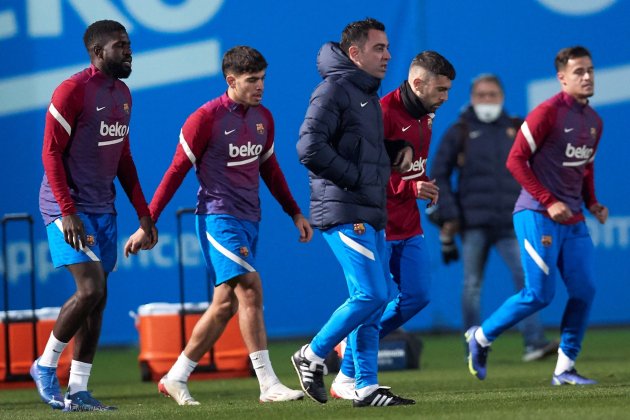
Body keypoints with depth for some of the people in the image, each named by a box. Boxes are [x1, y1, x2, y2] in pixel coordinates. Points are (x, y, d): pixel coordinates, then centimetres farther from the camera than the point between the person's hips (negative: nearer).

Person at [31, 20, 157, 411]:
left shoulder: (123, 94, 12)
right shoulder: (72, 91, -13)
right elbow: (51, 153, -15)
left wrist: (143, 212, 15)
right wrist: (67, 211, -21)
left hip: (103, 208, 8)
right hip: (69, 207, -8)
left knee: (98, 298, 5)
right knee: (90, 290, -17)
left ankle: (78, 391, 8)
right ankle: (46, 365, 1)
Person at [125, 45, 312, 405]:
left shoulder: (263, 118, 11)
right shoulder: (206, 118, -10)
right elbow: (176, 172, -6)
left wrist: (295, 213, 22)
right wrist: (147, 225, -6)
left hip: (249, 220, 8)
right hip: (218, 216, -8)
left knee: (225, 305, 8)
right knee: (251, 291, -18)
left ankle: (176, 378, 19)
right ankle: (269, 385, -18)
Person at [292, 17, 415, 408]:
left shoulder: (369, 96, 19)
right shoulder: (334, 90, -10)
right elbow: (310, 147, -20)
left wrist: (399, 149, 11)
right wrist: (357, 176, -15)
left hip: (371, 213, 10)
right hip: (345, 211, -10)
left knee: (376, 298, 7)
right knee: (371, 295, -13)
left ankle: (366, 386, 10)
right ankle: (313, 356, 2)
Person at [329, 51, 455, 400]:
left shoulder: (425, 115, 10)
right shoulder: (383, 113, -19)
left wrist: (426, 185, 6)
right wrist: (410, 188, -24)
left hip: (408, 226, 8)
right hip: (377, 224, -8)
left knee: (417, 296, 4)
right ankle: (346, 379, 6)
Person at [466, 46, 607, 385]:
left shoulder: (594, 121, 13)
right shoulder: (547, 112, -11)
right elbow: (516, 160, -13)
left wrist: (591, 203, 8)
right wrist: (549, 202, -17)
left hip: (573, 218, 7)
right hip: (536, 215, -7)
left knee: (584, 291, -2)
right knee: (539, 294, -10)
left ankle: (565, 368, 7)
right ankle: (481, 337, 11)